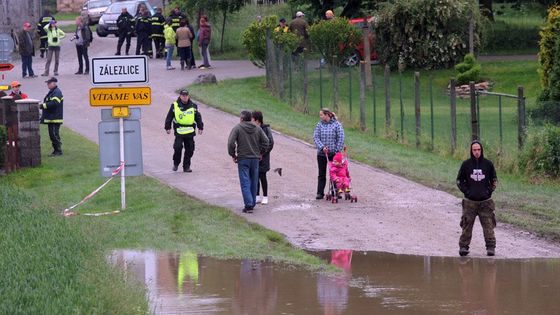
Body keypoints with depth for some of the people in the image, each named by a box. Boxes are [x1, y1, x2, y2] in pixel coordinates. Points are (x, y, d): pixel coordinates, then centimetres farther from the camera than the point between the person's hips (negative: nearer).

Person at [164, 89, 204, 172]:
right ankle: (176, 164, 9)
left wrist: (200, 127, 12)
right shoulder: (174, 106, 1)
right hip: (179, 131, -2)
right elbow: (169, 117, 6)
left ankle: (186, 166, 13)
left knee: (189, 150, 2)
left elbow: (198, 117, 15)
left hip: (190, 132, 2)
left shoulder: (193, 106, 7)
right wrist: (168, 127, 2)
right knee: (178, 147, -12)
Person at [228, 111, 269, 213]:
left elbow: (231, 142, -14)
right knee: (254, 182, 14)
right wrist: (261, 153, 13)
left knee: (245, 182, -5)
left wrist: (233, 155, -2)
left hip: (243, 159, -4)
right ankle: (252, 203, 21)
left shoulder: (237, 128, -6)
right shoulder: (257, 129, 6)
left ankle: (249, 205, -14)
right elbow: (265, 142, 4)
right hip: (255, 158, 4)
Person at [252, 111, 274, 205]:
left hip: (262, 158, -5)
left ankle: (265, 197, 7)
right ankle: (257, 197, 16)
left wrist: (262, 154, -15)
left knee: (262, 176, -3)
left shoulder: (265, 129, -10)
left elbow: (270, 143, -11)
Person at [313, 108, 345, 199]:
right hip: (321, 153, 2)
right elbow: (315, 137, -3)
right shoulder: (319, 125, 3)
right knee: (321, 174, 4)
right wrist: (322, 147, -17)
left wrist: (337, 150, -11)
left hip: (333, 153, -2)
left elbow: (341, 138, -5)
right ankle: (320, 193, 7)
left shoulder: (336, 124, -4)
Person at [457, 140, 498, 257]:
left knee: (488, 226, -2)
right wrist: (466, 191, -1)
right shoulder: (466, 164, 1)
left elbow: (494, 180, 13)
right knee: (467, 226, 0)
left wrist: (489, 191, 1)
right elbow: (459, 180, 10)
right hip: (470, 202, 0)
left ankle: (491, 247, 2)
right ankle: (463, 246, 6)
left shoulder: (488, 164, 2)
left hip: (485, 201, 0)